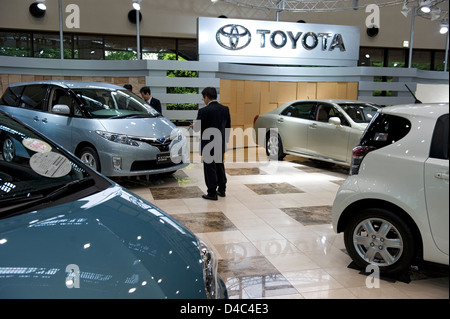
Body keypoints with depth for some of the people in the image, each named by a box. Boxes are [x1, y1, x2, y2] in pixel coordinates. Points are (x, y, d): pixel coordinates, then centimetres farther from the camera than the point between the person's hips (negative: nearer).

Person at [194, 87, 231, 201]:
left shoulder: (204, 111, -18)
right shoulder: (225, 109, 0)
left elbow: (197, 128, -13)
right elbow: (228, 127, 6)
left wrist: (193, 126, 11)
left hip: (208, 144, -6)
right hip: (221, 144, 6)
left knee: (210, 168, 4)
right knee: (220, 166, 19)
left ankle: (212, 193, 9)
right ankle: (222, 189, 28)